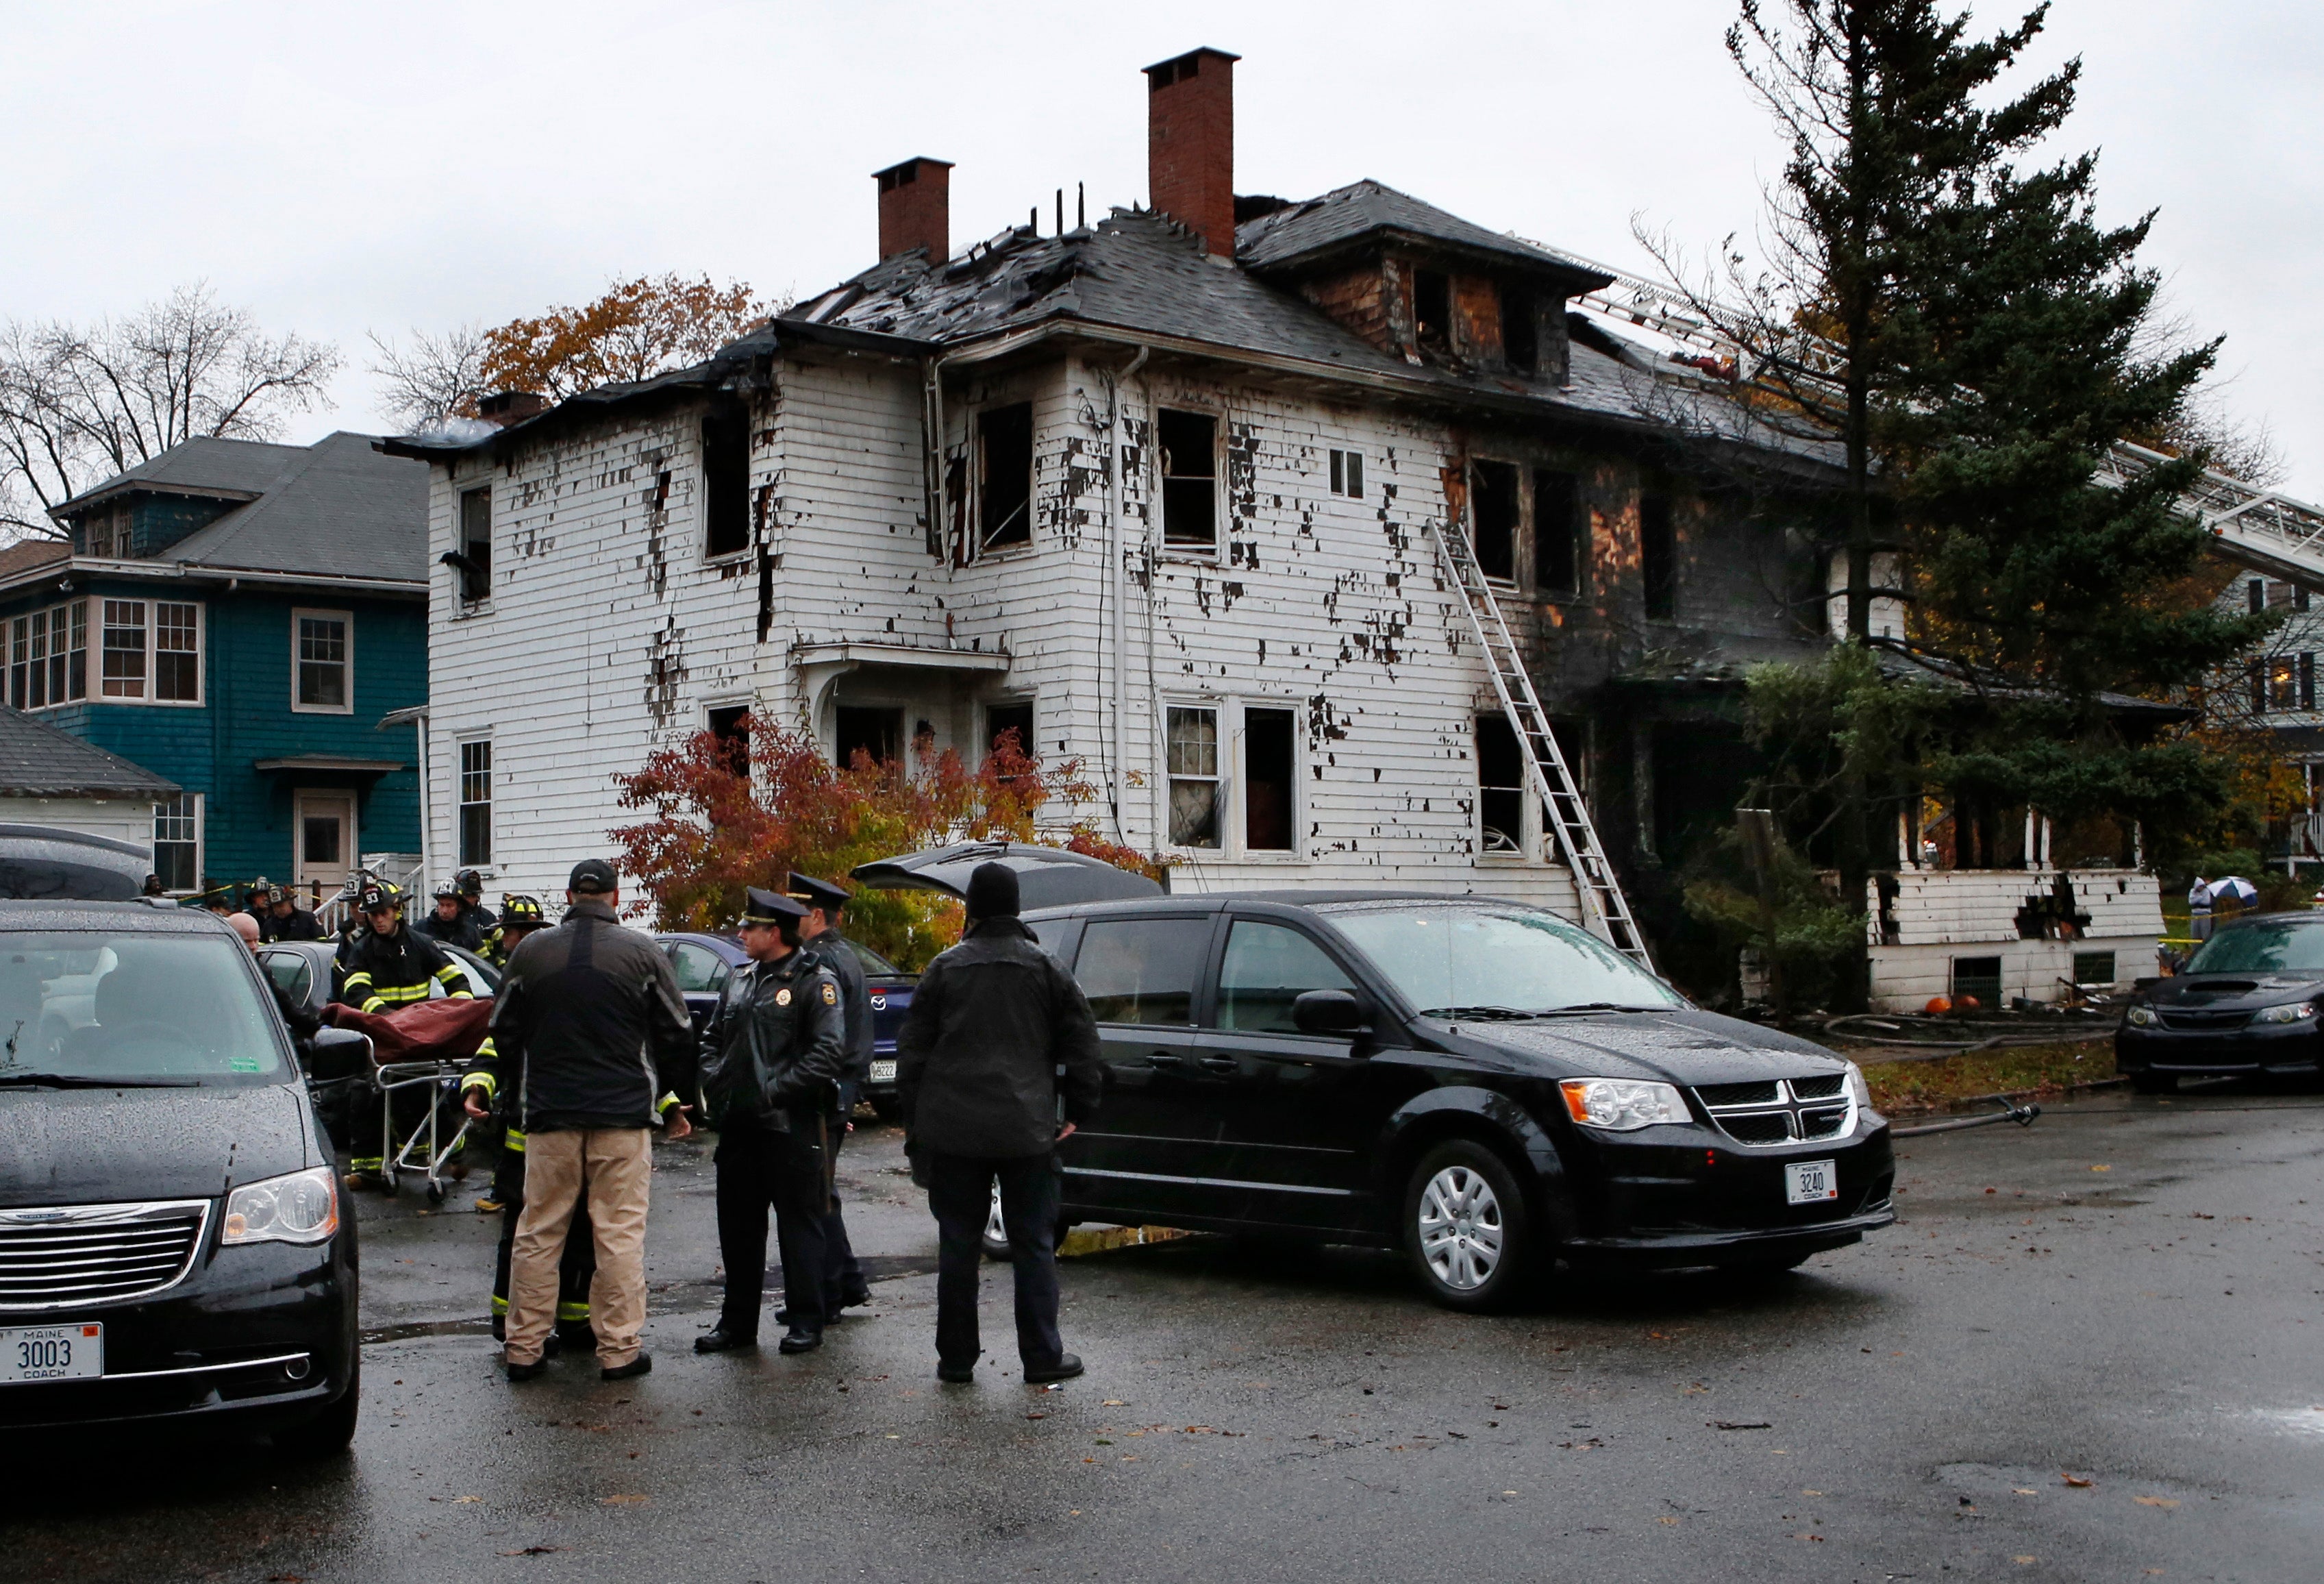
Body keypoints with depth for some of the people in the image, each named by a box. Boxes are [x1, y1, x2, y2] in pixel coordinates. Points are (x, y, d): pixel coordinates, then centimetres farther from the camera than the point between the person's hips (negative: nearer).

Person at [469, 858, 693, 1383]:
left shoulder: (530, 951, 4)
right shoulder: (643, 953, -2)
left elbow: (504, 1035, 12)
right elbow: (675, 1038, 3)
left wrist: (481, 1084, 28)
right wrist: (674, 1100, 16)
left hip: (548, 1115, 2)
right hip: (624, 1115, -2)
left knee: (538, 1232, 9)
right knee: (620, 1233, 2)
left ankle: (524, 1347, 14)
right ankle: (619, 1350, 4)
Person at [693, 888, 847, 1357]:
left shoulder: (815, 981, -7)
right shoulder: (740, 979, 15)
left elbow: (826, 1053, -14)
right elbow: (712, 1038, 21)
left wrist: (776, 1090, -17)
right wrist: (715, 1085, 4)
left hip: (792, 1125, -7)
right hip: (738, 1124, 7)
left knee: (799, 1223, 2)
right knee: (737, 1224, 11)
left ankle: (806, 1322, 9)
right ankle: (738, 1321, 21)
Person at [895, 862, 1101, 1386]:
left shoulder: (944, 969, 2)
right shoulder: (1046, 969, 3)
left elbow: (912, 1051, 4)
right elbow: (1083, 1044, 4)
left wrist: (913, 1121, 10)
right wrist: (1078, 1112, 12)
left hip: (954, 1130, 0)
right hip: (1026, 1129, 0)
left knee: (958, 1245, 8)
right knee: (1034, 1244, 7)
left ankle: (956, 1358, 13)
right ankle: (1042, 1357, 9)